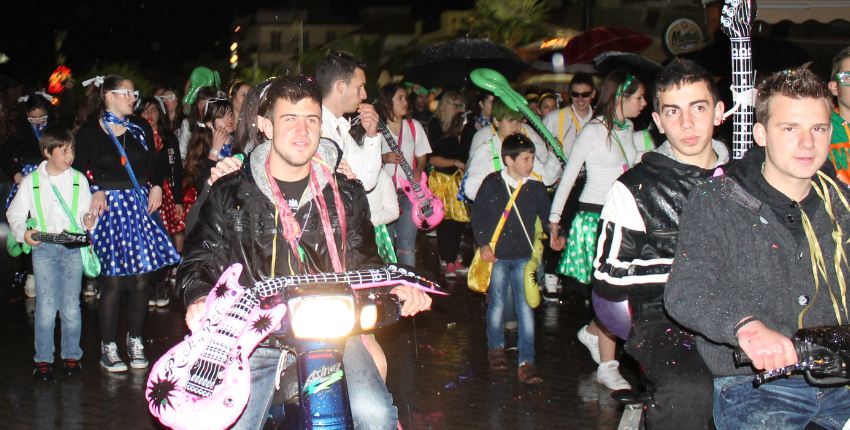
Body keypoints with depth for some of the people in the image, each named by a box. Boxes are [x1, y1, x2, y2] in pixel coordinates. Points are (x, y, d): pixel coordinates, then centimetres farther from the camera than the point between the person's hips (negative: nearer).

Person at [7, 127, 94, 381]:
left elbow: (86, 211, 12)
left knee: (71, 307, 1)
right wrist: (23, 233, -10)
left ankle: (71, 356, 14)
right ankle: (43, 359, 4)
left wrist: (88, 220, -10)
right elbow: (15, 214, 8)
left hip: (73, 248, 1)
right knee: (46, 306, -6)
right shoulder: (32, 181, 4)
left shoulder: (79, 180, 8)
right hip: (44, 248, -1)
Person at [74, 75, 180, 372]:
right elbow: (80, 171, 2)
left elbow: (154, 163, 18)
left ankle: (135, 341, 16)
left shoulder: (140, 128, 12)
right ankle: (108, 348, 6)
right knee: (113, 280, -5)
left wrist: (156, 186, 1)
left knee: (142, 278, 2)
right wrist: (95, 191, -13)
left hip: (140, 207, 4)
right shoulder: (89, 132, 0)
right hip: (109, 208, -4)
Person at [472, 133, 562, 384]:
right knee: (497, 304, 9)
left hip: (524, 256, 1)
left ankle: (527, 362, -2)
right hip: (497, 256, -1)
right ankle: (495, 348, 31)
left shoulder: (536, 188, 3)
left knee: (526, 308, -3)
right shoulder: (492, 184, -3)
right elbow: (478, 215, 1)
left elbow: (547, 215, 15)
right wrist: (483, 244, -5)